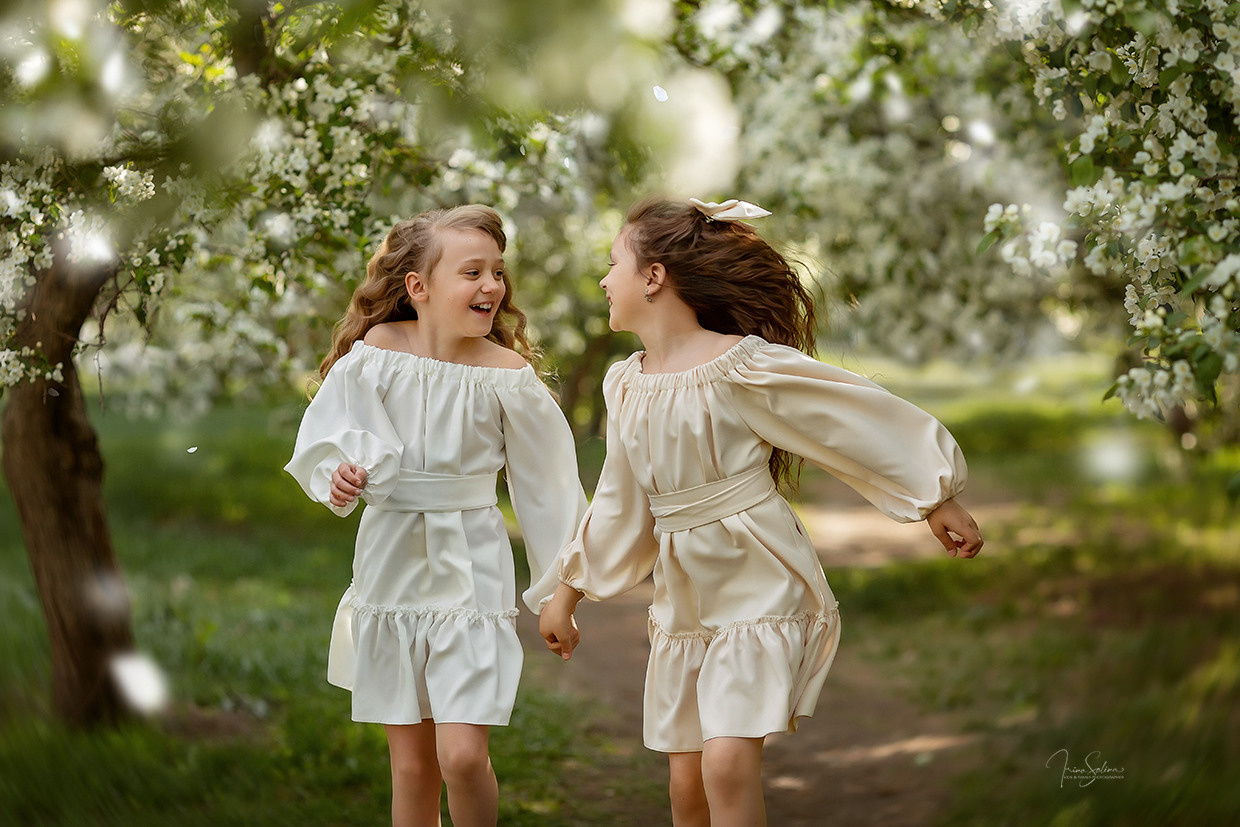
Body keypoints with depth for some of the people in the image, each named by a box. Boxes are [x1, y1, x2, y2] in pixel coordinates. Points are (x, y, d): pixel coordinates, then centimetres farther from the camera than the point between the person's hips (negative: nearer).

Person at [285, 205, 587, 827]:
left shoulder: (505, 373, -8)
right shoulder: (376, 351, -7)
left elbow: (545, 480, 0)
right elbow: (328, 432, 4)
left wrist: (559, 582, 4)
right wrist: (337, 476, -19)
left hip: (470, 568, -2)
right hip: (391, 563, 2)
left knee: (463, 756, -13)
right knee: (411, 764, 9)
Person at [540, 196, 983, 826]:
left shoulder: (741, 367, -15)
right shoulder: (625, 385, 7)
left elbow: (864, 420, -8)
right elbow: (619, 506, 19)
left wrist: (938, 502, -3)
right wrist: (567, 593, 24)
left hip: (760, 585, -6)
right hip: (682, 601, 7)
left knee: (728, 762, -22)